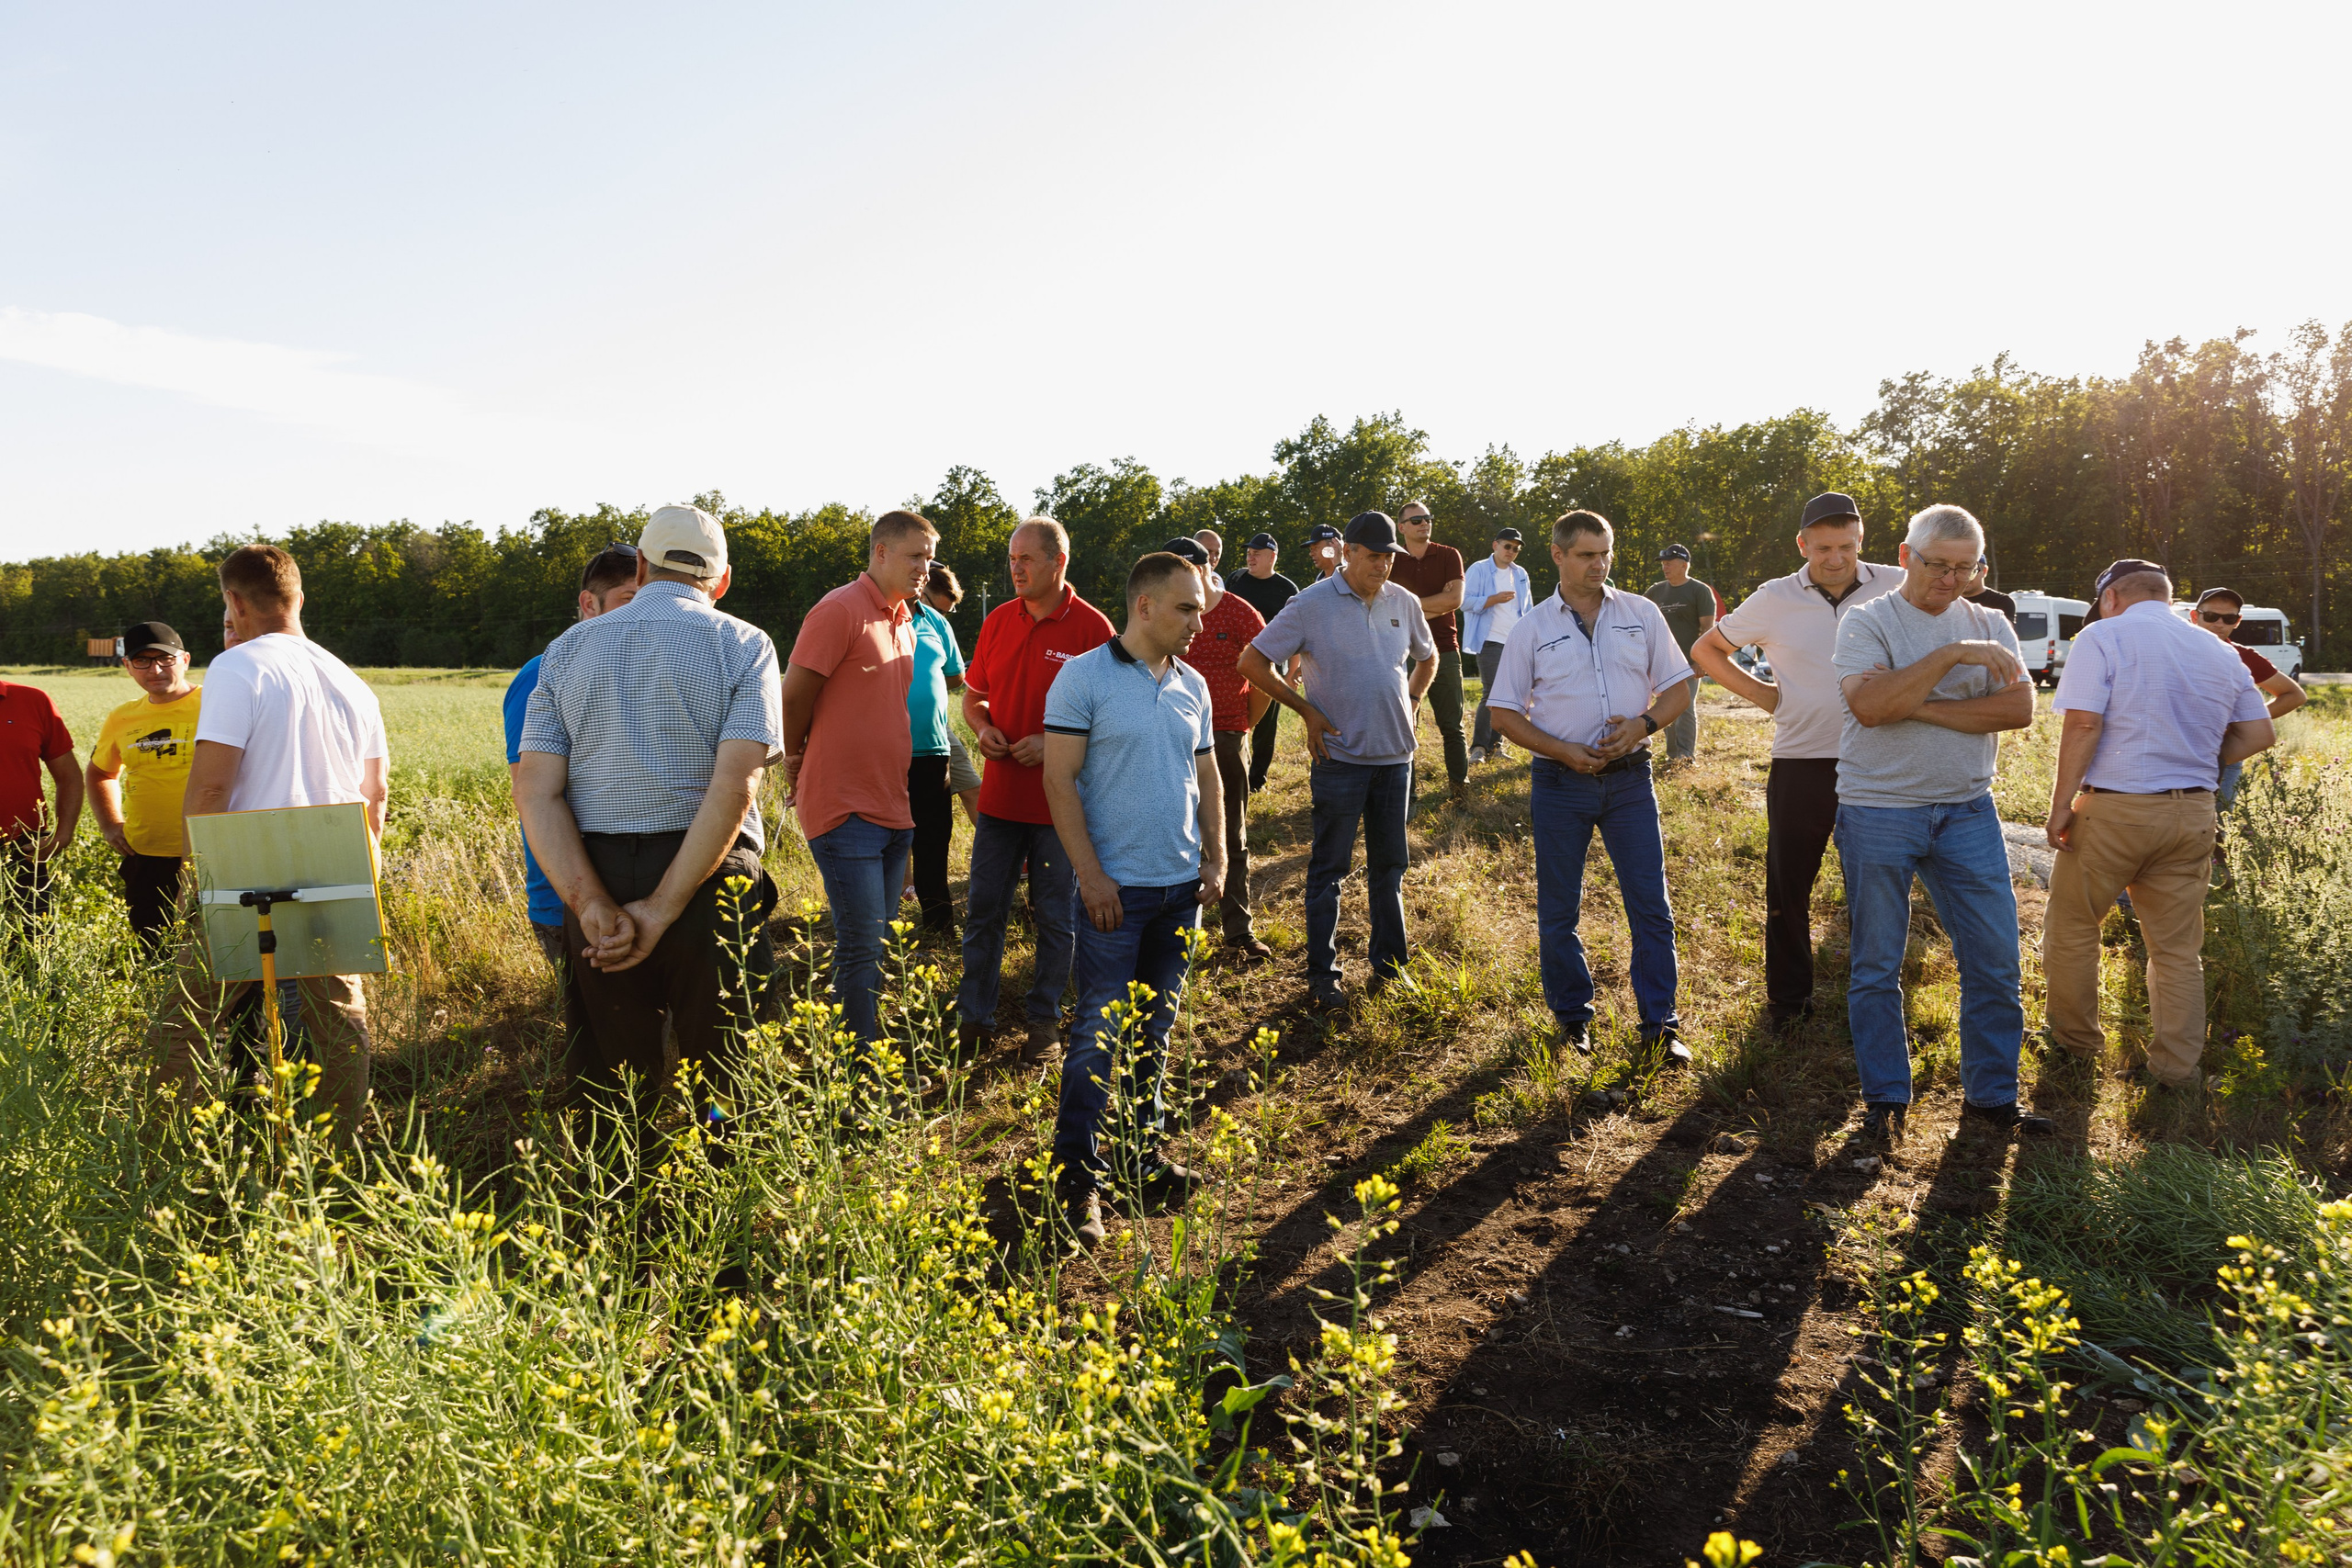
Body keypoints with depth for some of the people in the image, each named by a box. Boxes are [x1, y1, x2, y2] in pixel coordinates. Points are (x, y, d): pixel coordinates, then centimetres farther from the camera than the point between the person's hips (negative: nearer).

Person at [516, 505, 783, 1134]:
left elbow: (535, 793, -3)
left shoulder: (568, 649, 10)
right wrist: (660, 910, -14)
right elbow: (736, 786, -14)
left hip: (593, 879, 3)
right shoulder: (745, 645, 0)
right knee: (721, 1082, 8)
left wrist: (594, 907, -11)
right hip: (711, 880, -2)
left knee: (607, 1085, 12)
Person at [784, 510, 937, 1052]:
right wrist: (799, 763, 5)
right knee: (861, 950, -4)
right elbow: (793, 699, -10)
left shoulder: (904, 622, 14)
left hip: (892, 808, 8)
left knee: (877, 947, 14)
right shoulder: (839, 611, -12)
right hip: (845, 810, -8)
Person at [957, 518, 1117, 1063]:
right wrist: (983, 728, -5)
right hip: (1000, 793, 4)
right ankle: (973, 1017, 23)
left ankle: (1045, 1021, 23)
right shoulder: (998, 620, 6)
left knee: (1055, 916, 8)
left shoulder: (1092, 628, -9)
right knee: (984, 910, 10)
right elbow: (973, 696, 16)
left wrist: (1054, 744, -19)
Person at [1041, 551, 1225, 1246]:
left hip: (1182, 884, 6)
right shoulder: (1084, 678, -8)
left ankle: (1142, 1149, 27)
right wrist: (1090, 874, -15)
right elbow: (1059, 780, -11)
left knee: (1156, 1029, 14)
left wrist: (1215, 856, 7)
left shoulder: (1192, 685, 10)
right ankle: (1078, 1177, 4)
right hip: (1117, 887, -6)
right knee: (1101, 1032, -4)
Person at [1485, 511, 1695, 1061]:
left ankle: (1660, 1025, 9)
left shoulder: (1642, 614, 5)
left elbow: (1678, 689, 9)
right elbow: (1504, 714, 2)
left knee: (1652, 906, 0)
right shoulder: (1532, 628, 1)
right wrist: (1565, 752, -11)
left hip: (1629, 777, 1)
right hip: (1560, 782, 0)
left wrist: (1643, 723, -12)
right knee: (1558, 910, 8)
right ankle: (1572, 1017, 24)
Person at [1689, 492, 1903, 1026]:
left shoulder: (1896, 589, -3)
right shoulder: (1775, 600, -1)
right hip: (1801, 763, 0)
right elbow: (1705, 650, 12)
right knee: (1788, 887, 6)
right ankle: (1788, 998, 20)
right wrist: (1759, 693, 1)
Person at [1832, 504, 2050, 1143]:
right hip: (1877, 812, -3)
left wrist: (1919, 706, -15)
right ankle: (1885, 1098, 19)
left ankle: (1992, 1096, 18)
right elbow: (1869, 704, -19)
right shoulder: (1867, 621, -2)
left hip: (1967, 813, 3)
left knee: (1995, 959, 4)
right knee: (1877, 966, 5)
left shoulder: (1989, 625, 9)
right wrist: (1951, 656, -21)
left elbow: (2019, 708, -7)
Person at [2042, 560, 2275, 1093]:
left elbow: (2083, 723, -16)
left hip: (2114, 809, -5)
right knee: (2178, 948, 11)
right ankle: (2177, 1066, 15)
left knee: (2071, 930, 11)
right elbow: (2260, 732, 13)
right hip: (2193, 814, 5)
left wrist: (2061, 803, -12)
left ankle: (2077, 1043, 21)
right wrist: (2198, 762, 18)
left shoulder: (2104, 636, -6)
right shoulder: (2220, 653, 12)